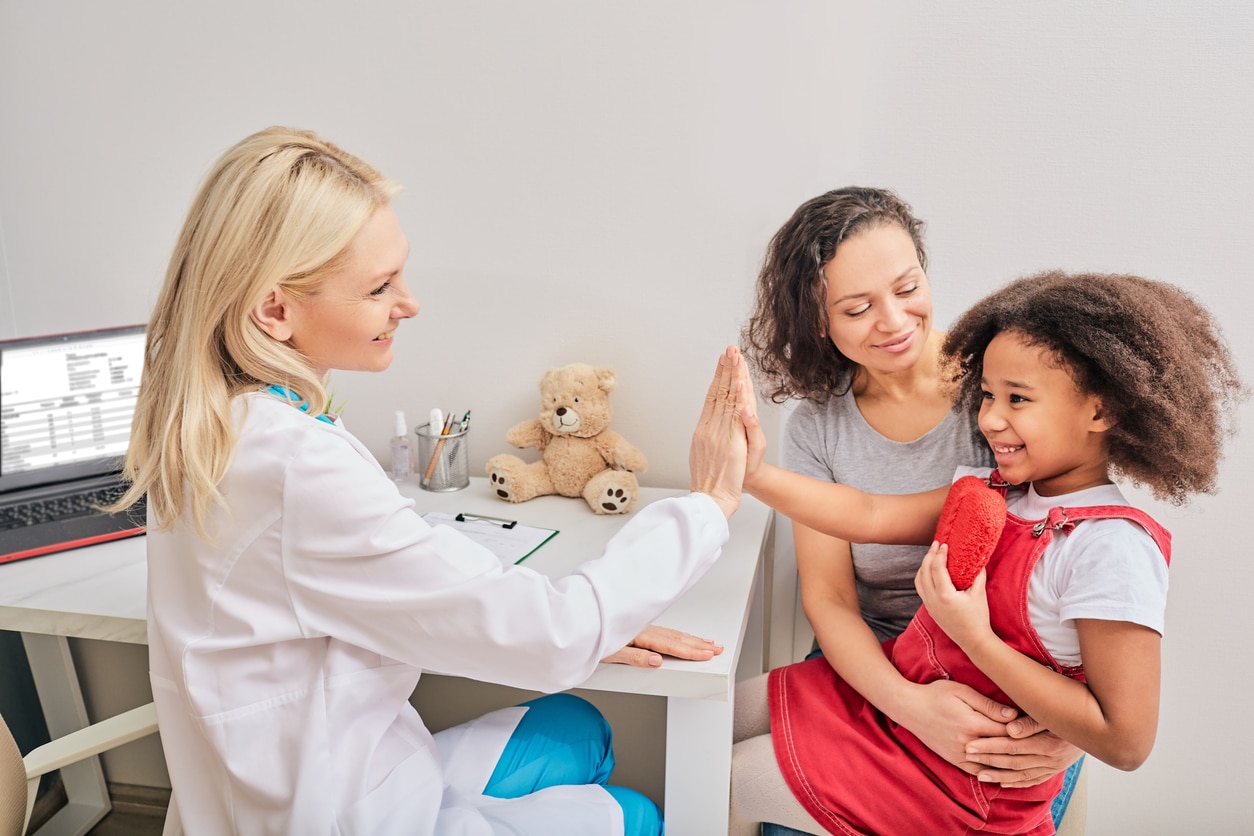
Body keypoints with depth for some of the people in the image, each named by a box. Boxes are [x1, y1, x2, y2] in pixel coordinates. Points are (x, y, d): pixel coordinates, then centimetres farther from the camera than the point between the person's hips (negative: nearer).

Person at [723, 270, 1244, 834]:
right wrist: (754, 475, -17)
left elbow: (1126, 740, -27)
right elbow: (871, 517, -8)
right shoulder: (997, 490, -4)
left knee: (735, 782, -1)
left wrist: (975, 636, -28)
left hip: (962, 776, -7)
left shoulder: (1113, 548, -26)